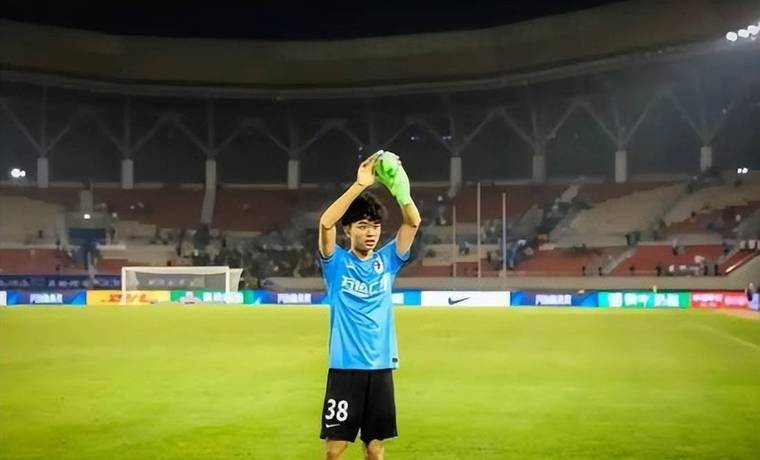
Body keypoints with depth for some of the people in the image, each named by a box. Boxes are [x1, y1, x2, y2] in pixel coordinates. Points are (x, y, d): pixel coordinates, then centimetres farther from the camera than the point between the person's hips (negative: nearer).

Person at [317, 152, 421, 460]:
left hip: (380, 367, 3)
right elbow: (326, 222, -19)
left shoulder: (387, 261, 7)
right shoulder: (337, 262, -1)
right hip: (345, 367, -3)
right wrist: (360, 184, -27)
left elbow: (413, 222, -4)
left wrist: (400, 188, -22)